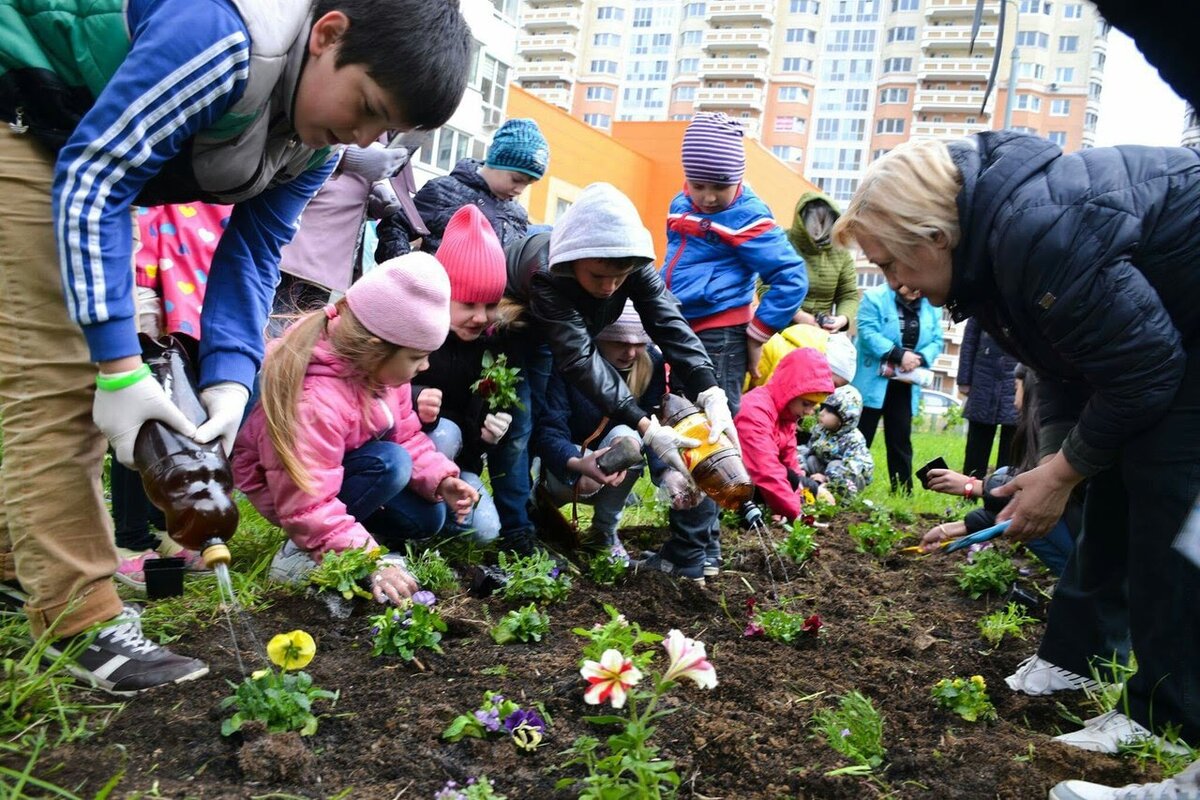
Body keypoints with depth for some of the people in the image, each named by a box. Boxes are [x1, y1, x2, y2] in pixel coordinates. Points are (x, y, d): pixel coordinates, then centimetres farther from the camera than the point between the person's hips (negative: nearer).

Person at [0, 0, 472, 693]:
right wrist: (122, 367, -34)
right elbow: (90, 178, -32)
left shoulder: (319, 134, -7)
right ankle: (79, 622, -11)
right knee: (56, 366, -15)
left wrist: (230, 379, -23)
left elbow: (254, 247, -8)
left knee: (85, 364, 10)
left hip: (96, 147, 9)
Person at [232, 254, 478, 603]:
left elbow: (406, 435, -2)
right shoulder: (316, 401, -39)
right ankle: (304, 553, -18)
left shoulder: (378, 364, -13)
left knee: (427, 516, -4)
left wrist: (440, 480, -19)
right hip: (285, 488, -7)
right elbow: (308, 507, -40)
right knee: (390, 463, -31)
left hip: (347, 465, 8)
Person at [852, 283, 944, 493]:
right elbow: (867, 333, -17)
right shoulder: (875, 298, -6)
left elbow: (936, 341, 6)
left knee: (901, 440, 9)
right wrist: (899, 355, -23)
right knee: (860, 437, 1)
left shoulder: (931, 307, 8)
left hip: (905, 385, 4)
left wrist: (920, 358, -16)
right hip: (874, 381, -4)